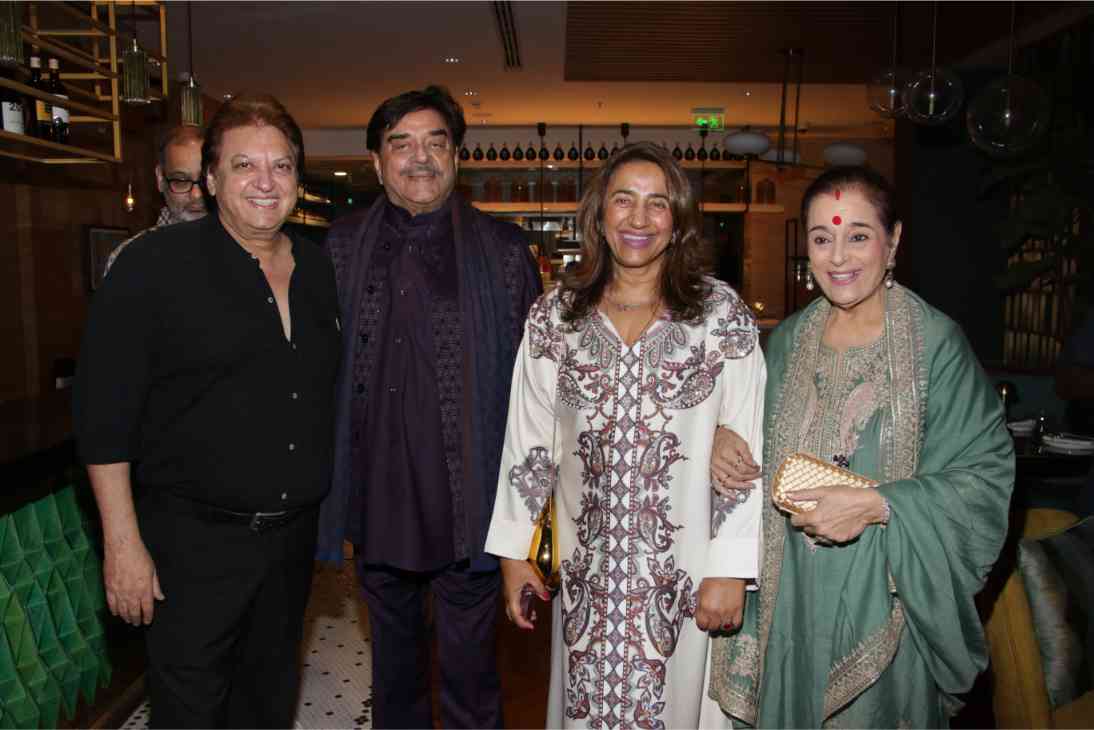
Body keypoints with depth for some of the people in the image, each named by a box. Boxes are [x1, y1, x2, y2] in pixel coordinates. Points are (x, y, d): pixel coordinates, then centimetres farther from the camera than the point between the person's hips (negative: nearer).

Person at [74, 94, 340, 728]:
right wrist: (123, 542, -14)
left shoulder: (319, 270, 6)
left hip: (294, 535, 5)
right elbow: (104, 414, -12)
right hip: (193, 541, -5)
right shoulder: (154, 265, -10)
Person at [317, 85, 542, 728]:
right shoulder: (341, 248, 3)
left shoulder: (504, 249, -2)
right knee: (394, 668, 22)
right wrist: (331, 492, 5)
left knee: (470, 678, 11)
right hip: (377, 506, 3)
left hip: (469, 511, -2)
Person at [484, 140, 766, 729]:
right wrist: (513, 551, 5)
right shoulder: (553, 316, 1)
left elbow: (746, 449, -5)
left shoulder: (722, 314, -4)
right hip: (586, 569, 2)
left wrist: (730, 570, -8)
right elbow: (527, 440, 4)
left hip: (684, 574, -1)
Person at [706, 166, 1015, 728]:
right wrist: (725, 437, -5)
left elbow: (985, 474, -12)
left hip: (889, 594, -4)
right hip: (792, 591, 4)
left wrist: (875, 505, -22)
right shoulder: (788, 341, 4)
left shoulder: (935, 342, -12)